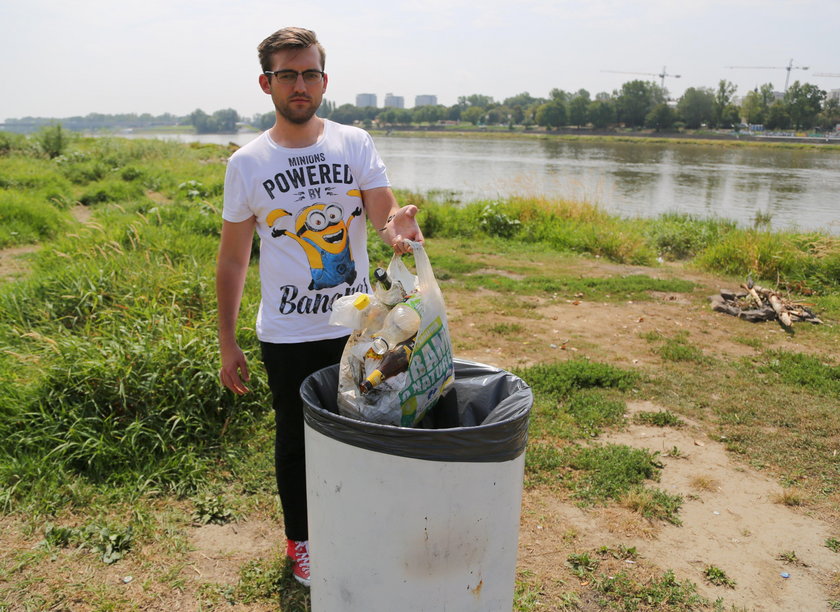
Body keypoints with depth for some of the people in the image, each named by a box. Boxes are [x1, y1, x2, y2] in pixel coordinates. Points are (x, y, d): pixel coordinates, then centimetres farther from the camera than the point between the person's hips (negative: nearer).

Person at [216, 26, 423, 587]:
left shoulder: (355, 144, -1)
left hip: (356, 329, 1)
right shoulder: (247, 164, -3)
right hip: (287, 336, -1)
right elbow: (233, 259, 1)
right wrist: (228, 343, 1)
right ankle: (301, 540, 38)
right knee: (296, 441, 15)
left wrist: (399, 224, -37)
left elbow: (385, 215, -11)